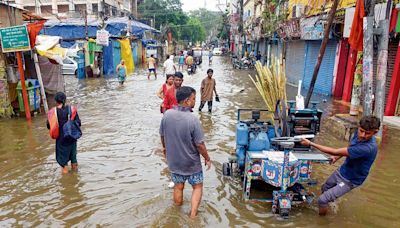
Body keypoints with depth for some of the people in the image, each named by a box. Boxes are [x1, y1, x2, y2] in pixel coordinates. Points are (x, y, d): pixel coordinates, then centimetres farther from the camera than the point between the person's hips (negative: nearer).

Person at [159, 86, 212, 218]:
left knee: (178, 187, 23)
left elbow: (162, 135, 2)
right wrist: (207, 158, -4)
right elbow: (199, 144, -20)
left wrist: (165, 148, 22)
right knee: (197, 187, 18)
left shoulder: (167, 114, -12)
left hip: (173, 160, 5)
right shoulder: (193, 120, -27)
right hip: (191, 162, -4)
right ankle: (193, 216, 16)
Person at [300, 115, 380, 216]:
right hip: (342, 170, 8)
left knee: (322, 200, -9)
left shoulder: (368, 148, -39)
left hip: (349, 180, -8)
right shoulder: (359, 134, -14)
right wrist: (337, 157, -4)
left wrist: (310, 144, -31)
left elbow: (335, 152, -35)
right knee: (324, 189, 27)